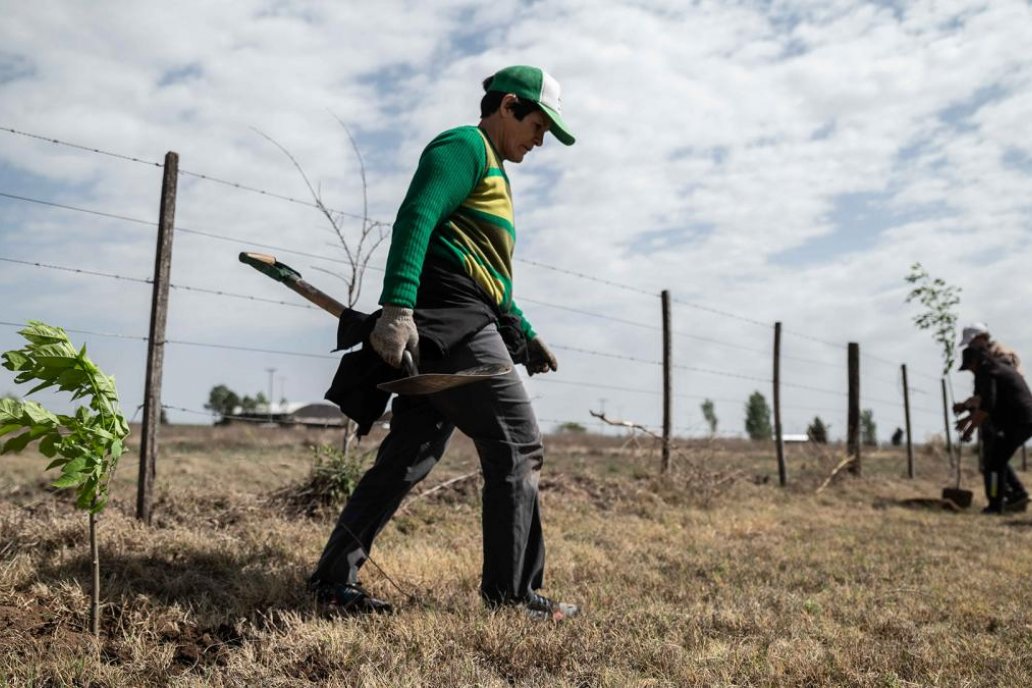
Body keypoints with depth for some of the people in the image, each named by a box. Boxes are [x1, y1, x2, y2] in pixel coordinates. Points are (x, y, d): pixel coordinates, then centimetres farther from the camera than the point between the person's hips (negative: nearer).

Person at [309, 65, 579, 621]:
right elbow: (415, 219, -18)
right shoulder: (464, 146, -1)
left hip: (440, 334, 10)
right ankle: (511, 592, 3)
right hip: (452, 323, -10)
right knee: (517, 447, -5)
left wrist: (524, 337, 24)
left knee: (409, 456, 8)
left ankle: (334, 578, 14)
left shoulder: (492, 174, 30)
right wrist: (396, 306, -29)